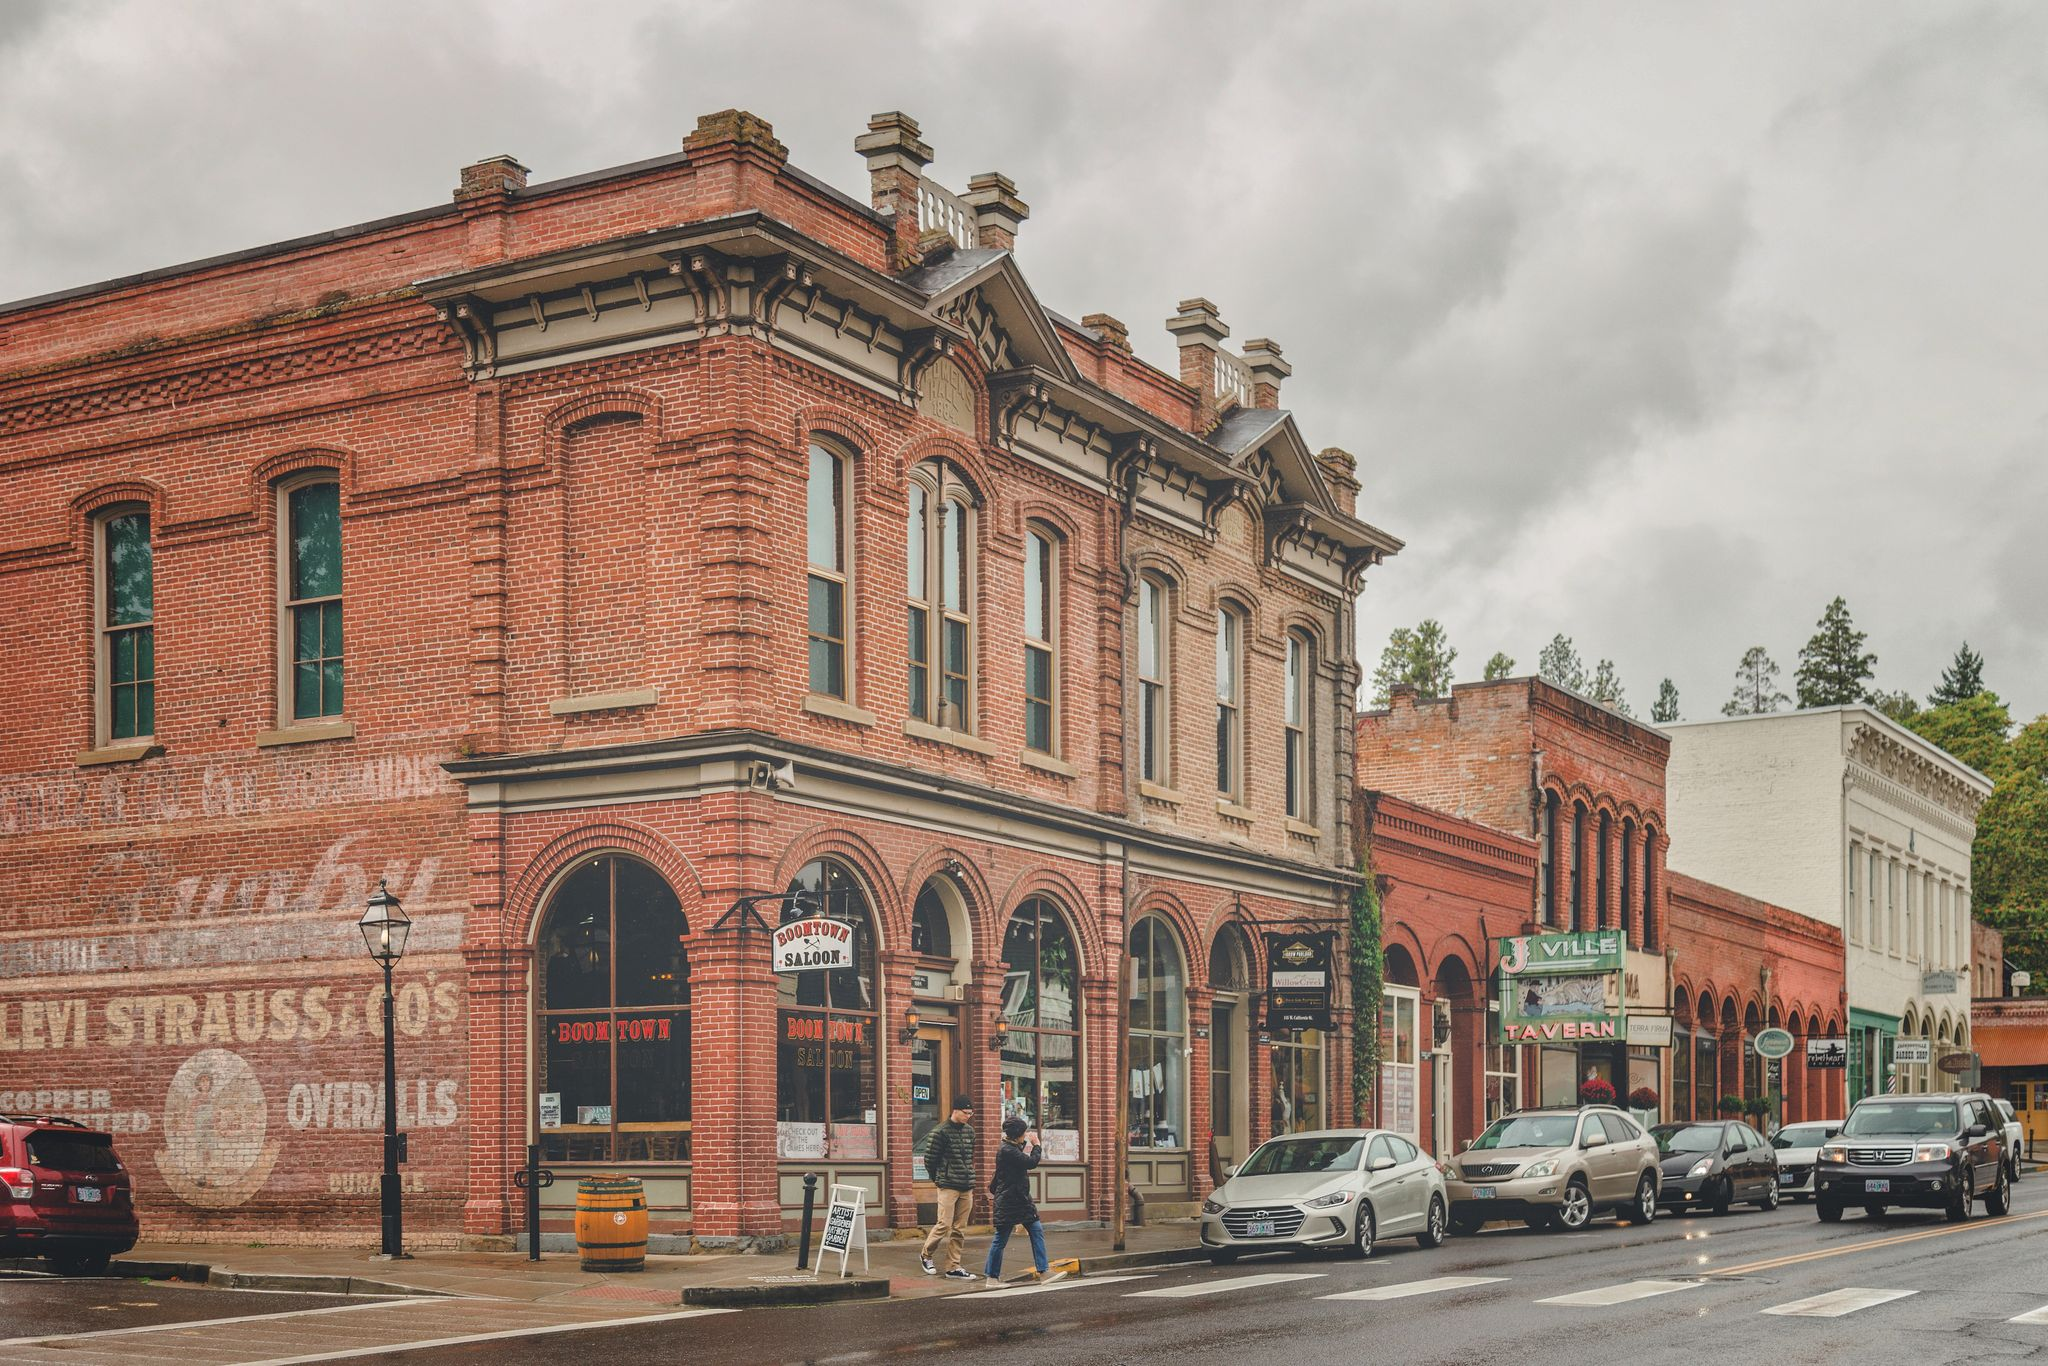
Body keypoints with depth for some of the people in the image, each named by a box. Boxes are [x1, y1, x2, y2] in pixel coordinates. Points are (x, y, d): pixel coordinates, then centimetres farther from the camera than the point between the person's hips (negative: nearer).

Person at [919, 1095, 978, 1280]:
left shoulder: (969, 1131, 12)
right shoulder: (940, 1132, -9)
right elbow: (929, 1159, -4)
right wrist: (938, 1179, 5)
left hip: (967, 1188, 6)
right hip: (948, 1187, -6)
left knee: (960, 1229, 6)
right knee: (945, 1225, -9)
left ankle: (953, 1267, 11)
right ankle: (926, 1254, 14)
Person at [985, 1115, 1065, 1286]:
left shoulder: (1012, 1148, 13)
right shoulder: (1007, 1151, -20)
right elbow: (1031, 1162, -21)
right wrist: (1036, 1145, -7)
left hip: (1021, 1200, 10)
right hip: (1008, 1202, -10)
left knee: (1037, 1231, 1)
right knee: (1001, 1239, 1)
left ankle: (1043, 1273, -2)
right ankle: (992, 1277, 13)